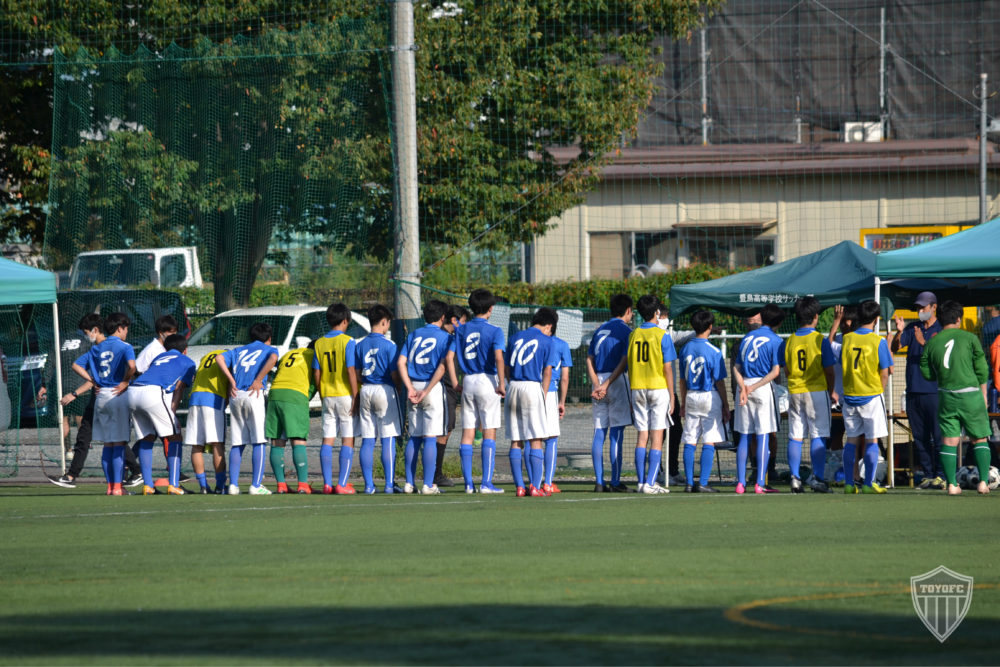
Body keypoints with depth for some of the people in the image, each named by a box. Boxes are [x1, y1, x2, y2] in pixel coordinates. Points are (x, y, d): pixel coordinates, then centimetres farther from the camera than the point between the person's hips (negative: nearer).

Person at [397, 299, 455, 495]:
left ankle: (409, 483, 9)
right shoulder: (446, 338, -1)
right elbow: (444, 365, -15)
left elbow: (401, 362, 1)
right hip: (433, 389, -4)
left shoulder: (413, 335, 13)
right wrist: (427, 390, -17)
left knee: (414, 437, 10)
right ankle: (428, 485, -5)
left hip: (414, 388, 4)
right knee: (430, 438, -3)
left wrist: (410, 388, -7)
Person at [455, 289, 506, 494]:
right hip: (487, 381, -4)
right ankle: (486, 483, -7)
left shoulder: (461, 330, 8)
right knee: (489, 433, -2)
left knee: (467, 433, 5)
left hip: (468, 382, 4)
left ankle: (468, 483, 3)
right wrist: (501, 384, -15)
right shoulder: (494, 331, -6)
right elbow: (498, 357, -19)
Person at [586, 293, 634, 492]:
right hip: (617, 381, -5)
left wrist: (596, 384, -3)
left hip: (598, 383, 5)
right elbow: (624, 361, -13)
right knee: (616, 434, -5)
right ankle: (615, 482, -6)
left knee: (599, 434, 5)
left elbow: (589, 360, 8)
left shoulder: (600, 330, 16)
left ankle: (599, 482, 2)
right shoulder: (626, 331, -2)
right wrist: (606, 385, -15)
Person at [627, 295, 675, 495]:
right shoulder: (662, 336, -7)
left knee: (642, 436, 7)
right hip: (659, 388, -4)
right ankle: (650, 483, -10)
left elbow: (628, 366, 8)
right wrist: (672, 395, -2)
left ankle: (641, 482, 4)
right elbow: (667, 368, -8)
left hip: (638, 389, 4)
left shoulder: (633, 335, 6)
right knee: (657, 437, -3)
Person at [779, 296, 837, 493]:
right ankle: (818, 478, -7)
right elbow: (829, 371, -6)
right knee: (818, 437, -2)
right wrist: (832, 392, 9)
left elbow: (786, 371, 9)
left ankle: (795, 478, 1)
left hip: (794, 393, 4)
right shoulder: (820, 340, -8)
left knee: (795, 437, 6)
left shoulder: (789, 341, 3)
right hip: (817, 391, -4)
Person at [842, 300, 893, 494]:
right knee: (872, 441, 1)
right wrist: (879, 391, 9)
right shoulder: (878, 341, -9)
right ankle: (869, 484, -2)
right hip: (872, 396, -4)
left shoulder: (847, 339, 2)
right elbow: (885, 373, -6)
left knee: (852, 440, 10)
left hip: (850, 396, 4)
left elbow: (842, 367, 9)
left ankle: (848, 483, 9)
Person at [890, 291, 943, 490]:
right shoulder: (912, 328, 14)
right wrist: (899, 332, -13)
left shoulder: (941, 331, 0)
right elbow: (894, 348, 5)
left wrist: (923, 342, -25)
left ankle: (940, 475, -7)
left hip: (933, 391, -5)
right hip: (913, 391, 5)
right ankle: (928, 475, 11)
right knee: (920, 437, 7)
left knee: (938, 436, -8)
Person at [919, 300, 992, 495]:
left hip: (946, 396, 2)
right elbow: (982, 369, -2)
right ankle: (983, 481, 0)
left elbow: (926, 373, 6)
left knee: (949, 441, 5)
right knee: (979, 439, 8)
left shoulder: (932, 343, 4)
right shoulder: (969, 338, -3)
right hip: (970, 394, -2)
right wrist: (983, 395, 10)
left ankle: (952, 485, 0)